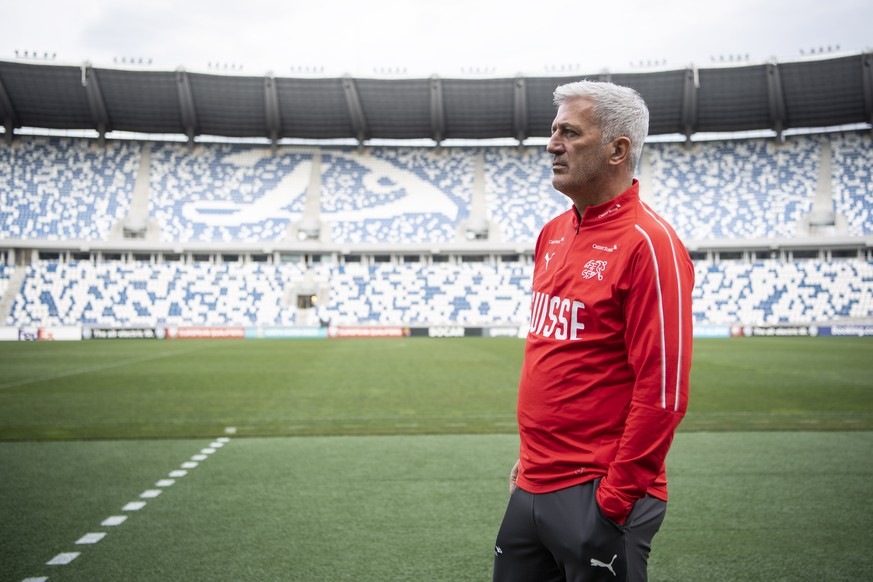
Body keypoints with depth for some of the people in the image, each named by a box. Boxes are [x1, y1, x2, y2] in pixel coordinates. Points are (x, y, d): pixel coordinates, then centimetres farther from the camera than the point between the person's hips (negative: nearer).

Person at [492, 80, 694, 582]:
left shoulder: (649, 243, -15)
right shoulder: (553, 234, 10)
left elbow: (663, 391, -18)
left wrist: (615, 497, -16)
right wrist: (532, 454, 17)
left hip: (597, 496, -8)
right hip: (531, 487, 8)